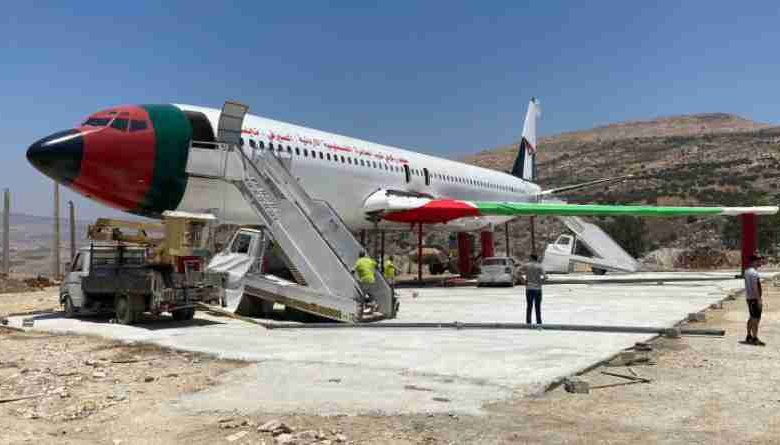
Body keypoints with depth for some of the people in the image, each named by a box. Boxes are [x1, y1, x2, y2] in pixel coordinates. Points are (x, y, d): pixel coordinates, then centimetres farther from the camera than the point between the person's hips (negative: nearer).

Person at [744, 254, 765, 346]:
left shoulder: (747, 271, 13)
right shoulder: (754, 272, -18)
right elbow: (755, 287, -22)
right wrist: (759, 299, -21)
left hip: (749, 297, 10)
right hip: (754, 298, -10)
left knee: (752, 318, 18)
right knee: (756, 319, -6)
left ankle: (749, 337, 25)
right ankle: (755, 339, -3)